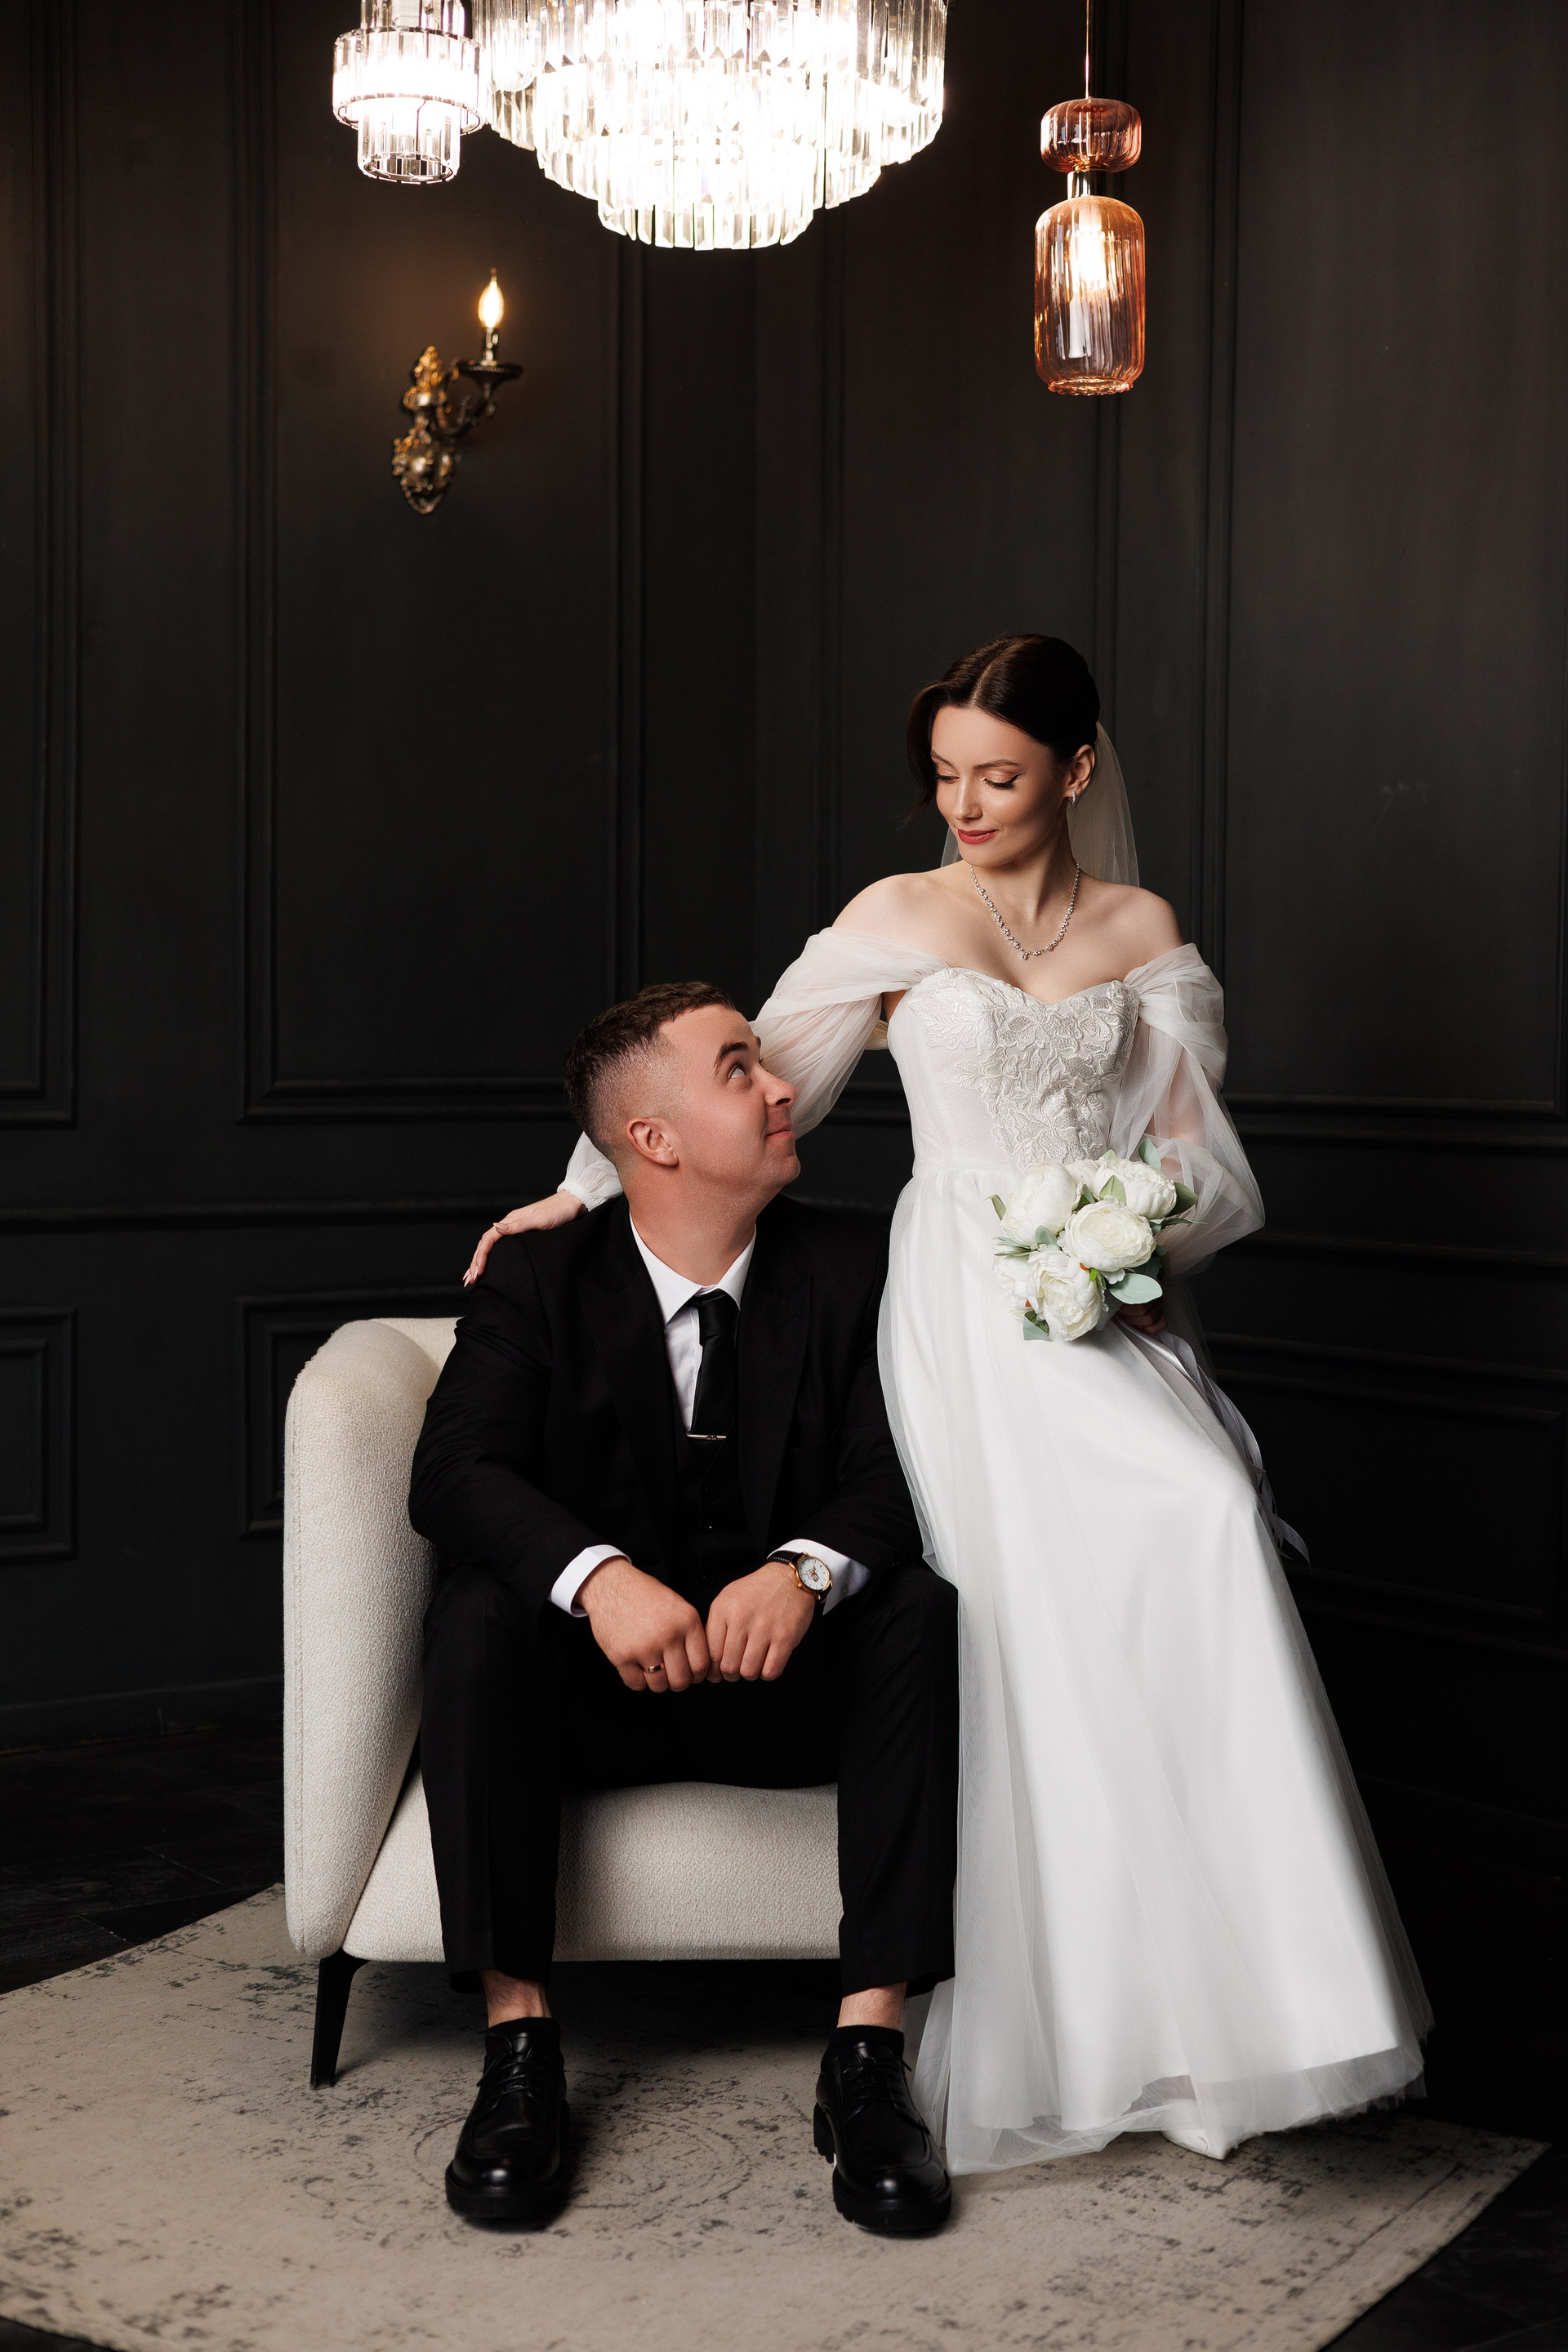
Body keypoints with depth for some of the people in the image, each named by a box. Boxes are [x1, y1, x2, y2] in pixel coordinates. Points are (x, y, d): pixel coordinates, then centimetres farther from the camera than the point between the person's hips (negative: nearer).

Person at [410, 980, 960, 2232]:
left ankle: (869, 2053, -28)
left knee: (925, 1612, -28)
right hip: (596, 1691, -1)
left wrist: (806, 1570, -35)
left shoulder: (851, 1269, 0)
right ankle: (519, 2044, -27)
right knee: (476, 1616, -30)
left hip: (795, 1678, 1)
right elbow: (455, 1473, -18)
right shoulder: (540, 1279, -4)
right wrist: (597, 1576, -39)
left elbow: (894, 1477, -11)